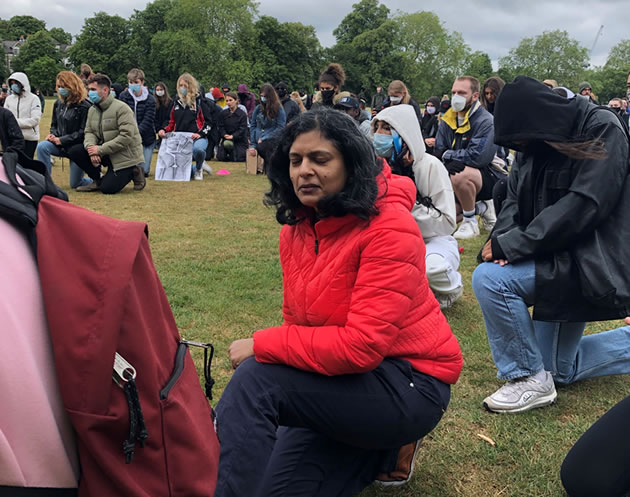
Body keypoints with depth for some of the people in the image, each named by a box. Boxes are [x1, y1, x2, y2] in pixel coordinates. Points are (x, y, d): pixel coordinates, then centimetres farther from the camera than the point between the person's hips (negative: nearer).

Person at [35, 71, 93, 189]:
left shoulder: (85, 106, -15)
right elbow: (54, 125, 18)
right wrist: (53, 135, -6)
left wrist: (61, 140, -19)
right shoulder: (58, 103, 6)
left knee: (75, 184, -1)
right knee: (42, 146, -26)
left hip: (77, 147, -5)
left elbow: (83, 132, -18)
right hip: (61, 144, 6)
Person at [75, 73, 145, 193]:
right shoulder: (92, 110, 9)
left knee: (107, 188, -18)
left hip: (126, 155, -7)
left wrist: (100, 150, -24)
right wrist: (90, 147, -20)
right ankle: (97, 181, 7)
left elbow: (126, 136, -25)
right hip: (108, 155, 7)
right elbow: (89, 132, 5)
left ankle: (134, 172, 9)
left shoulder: (121, 108, -16)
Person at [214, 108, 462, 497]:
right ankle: (379, 449, 25)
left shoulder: (390, 227, -22)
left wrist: (261, 346, -23)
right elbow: (297, 319, 10)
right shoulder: (296, 227, 3)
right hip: (342, 373, 8)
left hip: (411, 384, -8)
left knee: (255, 381, -26)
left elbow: (363, 345, -29)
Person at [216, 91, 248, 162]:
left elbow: (242, 129, -11)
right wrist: (225, 135, -20)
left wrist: (233, 136, -24)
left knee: (238, 159, -18)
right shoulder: (223, 113, 6)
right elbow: (221, 127, 1)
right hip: (226, 139, 3)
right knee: (220, 157, -13)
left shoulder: (242, 114, -4)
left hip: (239, 139, -3)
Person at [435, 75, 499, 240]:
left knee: (460, 176, -39)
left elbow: (478, 156, -29)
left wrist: (448, 155, -16)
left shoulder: (485, 121, -18)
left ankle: (470, 222, -15)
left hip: (490, 175, -7)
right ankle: (482, 207, 17)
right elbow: (439, 151, 2)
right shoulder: (447, 120, 5)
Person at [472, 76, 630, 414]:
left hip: (591, 262, -8)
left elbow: (582, 207, -27)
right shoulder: (533, 147, 3)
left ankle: (529, 379, -10)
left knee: (489, 278, -26)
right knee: (558, 370, 18)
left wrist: (508, 246, -28)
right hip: (558, 258, 9)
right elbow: (514, 201, 2)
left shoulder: (601, 131, -18)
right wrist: (502, 237, -21)